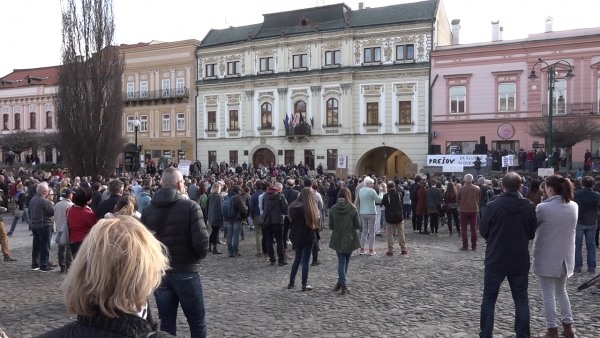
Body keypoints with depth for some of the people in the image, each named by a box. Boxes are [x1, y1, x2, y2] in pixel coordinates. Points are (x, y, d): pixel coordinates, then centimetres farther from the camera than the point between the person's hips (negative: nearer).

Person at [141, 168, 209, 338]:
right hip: (186, 272, -4)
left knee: (167, 324, 13)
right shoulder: (190, 206, -12)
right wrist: (199, 256, 3)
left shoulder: (147, 210, 1)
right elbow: (201, 241, -18)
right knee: (197, 323, 9)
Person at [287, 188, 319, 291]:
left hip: (296, 236, 5)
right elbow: (316, 222, -11)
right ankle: (304, 284, 7)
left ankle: (291, 282, 21)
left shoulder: (294, 207, -2)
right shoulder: (311, 208, -16)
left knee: (297, 258, 18)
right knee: (305, 260, 3)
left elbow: (291, 221, 4)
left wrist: (293, 232, 13)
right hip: (308, 236, -5)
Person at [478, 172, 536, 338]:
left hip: (495, 260, -2)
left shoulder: (494, 205, -13)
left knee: (489, 299, 10)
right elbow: (533, 233, 7)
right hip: (520, 261, 2)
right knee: (521, 300, 13)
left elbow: (483, 231, -3)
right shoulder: (529, 206, -6)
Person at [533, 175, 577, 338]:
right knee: (561, 291, 21)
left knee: (548, 294, 5)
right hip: (565, 256, 6)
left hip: (547, 257, -6)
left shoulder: (543, 208, -19)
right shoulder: (574, 206, -1)